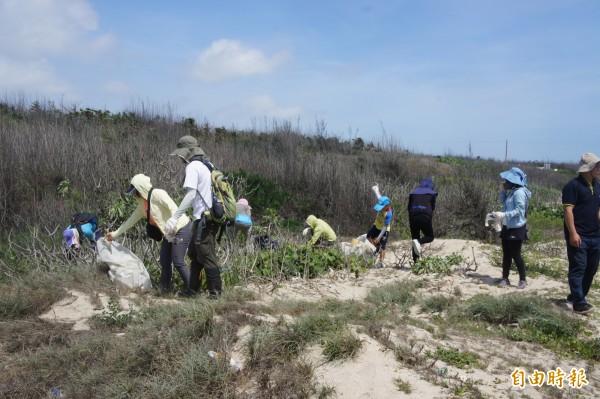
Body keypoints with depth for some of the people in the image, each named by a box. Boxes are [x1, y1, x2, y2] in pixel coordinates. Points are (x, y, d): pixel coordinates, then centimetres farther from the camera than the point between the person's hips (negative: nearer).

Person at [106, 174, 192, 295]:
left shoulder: (157, 194, -16)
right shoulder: (142, 204, 11)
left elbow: (174, 208, -25)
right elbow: (132, 219, 19)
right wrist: (115, 234, 21)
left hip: (181, 229, -9)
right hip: (169, 233, 9)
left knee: (178, 261, -11)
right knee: (164, 261, 10)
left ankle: (190, 289, -2)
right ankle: (164, 288, 20)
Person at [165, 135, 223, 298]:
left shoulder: (192, 167, -10)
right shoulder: (203, 166, 18)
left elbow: (191, 194, -22)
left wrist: (175, 217, -26)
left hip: (204, 218, -10)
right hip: (209, 216, 10)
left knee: (206, 256, -2)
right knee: (194, 253, 18)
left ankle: (215, 292, 5)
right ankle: (193, 288, 27)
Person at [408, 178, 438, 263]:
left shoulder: (413, 192, 20)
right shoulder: (432, 193, 13)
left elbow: (409, 207, 15)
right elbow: (432, 207, 9)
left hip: (413, 217, 3)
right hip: (425, 217, -3)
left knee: (415, 238, 12)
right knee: (430, 237, 12)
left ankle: (415, 262, 4)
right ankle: (418, 242, -21)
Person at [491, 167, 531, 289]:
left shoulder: (519, 192, -17)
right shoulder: (511, 191, 12)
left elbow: (519, 210, -23)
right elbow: (503, 202, 19)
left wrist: (504, 215, -30)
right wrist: (502, 190, 7)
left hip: (516, 228, -9)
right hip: (508, 227, 9)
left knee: (515, 254, -3)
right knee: (506, 254, 12)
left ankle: (523, 280, 10)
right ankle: (505, 278, 19)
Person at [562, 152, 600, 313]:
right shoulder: (573, 185, -11)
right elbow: (568, 210, -16)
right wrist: (573, 233, -22)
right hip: (578, 236, -8)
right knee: (578, 268, -7)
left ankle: (576, 296, 24)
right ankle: (579, 302, -5)